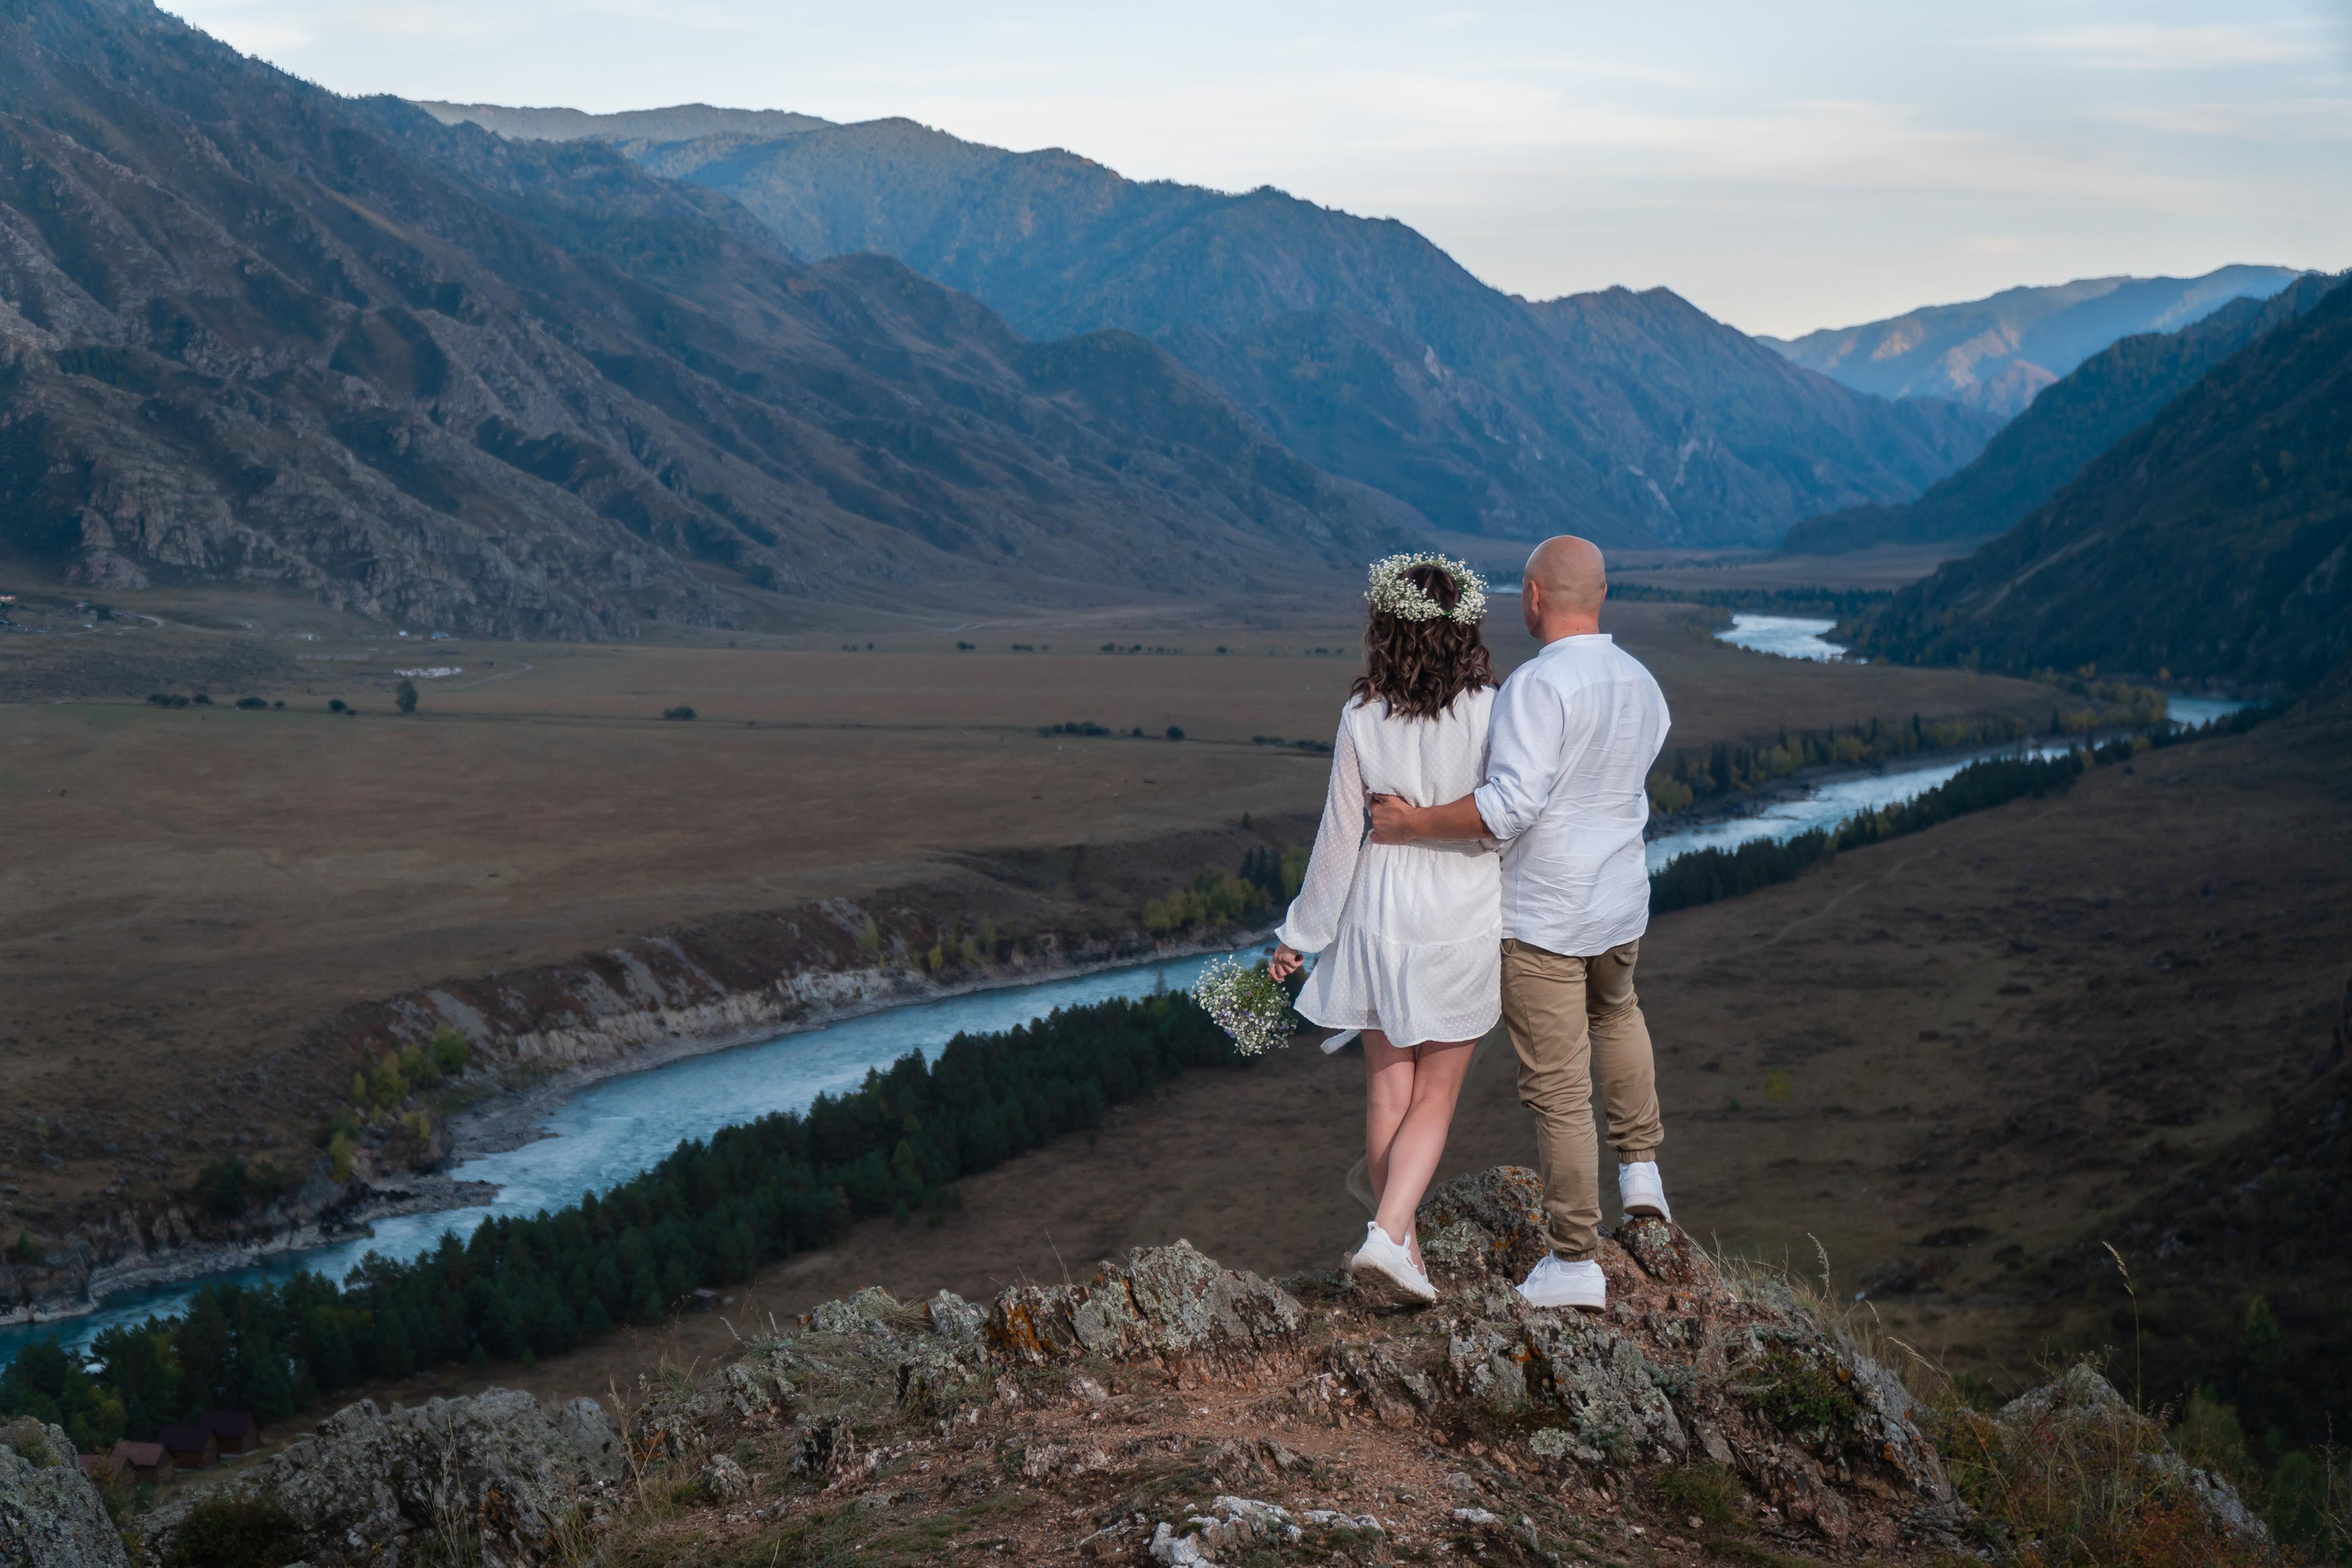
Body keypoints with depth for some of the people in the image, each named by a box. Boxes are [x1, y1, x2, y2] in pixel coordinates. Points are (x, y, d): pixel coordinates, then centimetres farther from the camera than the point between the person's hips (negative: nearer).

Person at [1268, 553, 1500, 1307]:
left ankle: (1402, 1246, 22)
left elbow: (1339, 835, -3)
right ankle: (1387, 1235, -7)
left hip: (1380, 912, 2)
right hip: (1466, 915, -2)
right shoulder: (1488, 711, -12)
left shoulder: (1361, 717, -7)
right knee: (1435, 1097, 8)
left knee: (1387, 1091, 14)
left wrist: (1300, 932, 8)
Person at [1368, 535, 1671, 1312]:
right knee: (1615, 1012, 37)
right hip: (1620, 905, 7)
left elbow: (1512, 803, -29)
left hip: (1539, 917, -7)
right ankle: (1640, 1167, 34)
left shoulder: (1539, 684, -21)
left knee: (1558, 1089, 1)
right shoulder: (1643, 688, 5)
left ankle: (1575, 1262, 9)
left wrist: (1413, 825, -18)